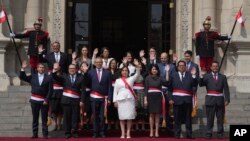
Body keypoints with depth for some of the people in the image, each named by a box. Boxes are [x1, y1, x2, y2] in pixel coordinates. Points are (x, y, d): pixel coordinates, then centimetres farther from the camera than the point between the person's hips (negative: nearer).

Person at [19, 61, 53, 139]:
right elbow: (22, 77, 8)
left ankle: (45, 134, 3)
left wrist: (47, 100, -10)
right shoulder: (33, 76, 9)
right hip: (34, 100, 2)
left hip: (44, 101, -2)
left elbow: (50, 90, -3)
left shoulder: (49, 78, 1)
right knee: (35, 118, 6)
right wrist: (23, 69, -5)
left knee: (44, 119, 0)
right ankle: (35, 134, 11)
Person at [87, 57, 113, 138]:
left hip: (104, 98, 0)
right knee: (95, 116, 5)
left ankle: (102, 132, 10)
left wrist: (109, 98, -4)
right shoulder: (91, 72, 4)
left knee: (102, 116, 2)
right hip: (94, 98, 0)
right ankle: (95, 132, 11)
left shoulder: (107, 73, 4)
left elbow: (109, 86, 2)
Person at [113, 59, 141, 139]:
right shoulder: (118, 81, 10)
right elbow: (115, 91, 8)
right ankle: (123, 133, 1)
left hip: (130, 99, 0)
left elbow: (137, 74, -3)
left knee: (129, 117, -2)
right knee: (122, 117, -2)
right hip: (121, 100, 0)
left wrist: (137, 66, -18)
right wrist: (115, 101, -1)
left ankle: (128, 133, 2)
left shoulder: (131, 79, 11)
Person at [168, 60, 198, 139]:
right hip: (177, 99, 0)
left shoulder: (190, 75, 8)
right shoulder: (173, 76, 10)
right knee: (177, 118, 3)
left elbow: (195, 84, -3)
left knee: (188, 117, 3)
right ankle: (177, 134, 9)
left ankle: (189, 134, 7)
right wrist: (170, 98, -3)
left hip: (187, 99, 0)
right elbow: (170, 88, 6)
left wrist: (194, 76, -14)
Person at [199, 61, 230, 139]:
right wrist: (202, 77, -25)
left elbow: (226, 89, 4)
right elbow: (201, 84, -8)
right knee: (210, 118, 2)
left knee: (220, 118, 6)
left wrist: (227, 99, -5)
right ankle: (208, 133, 5)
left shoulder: (223, 77, 8)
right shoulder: (207, 76, 5)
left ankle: (220, 133, 13)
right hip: (210, 99, -1)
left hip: (220, 100, 1)